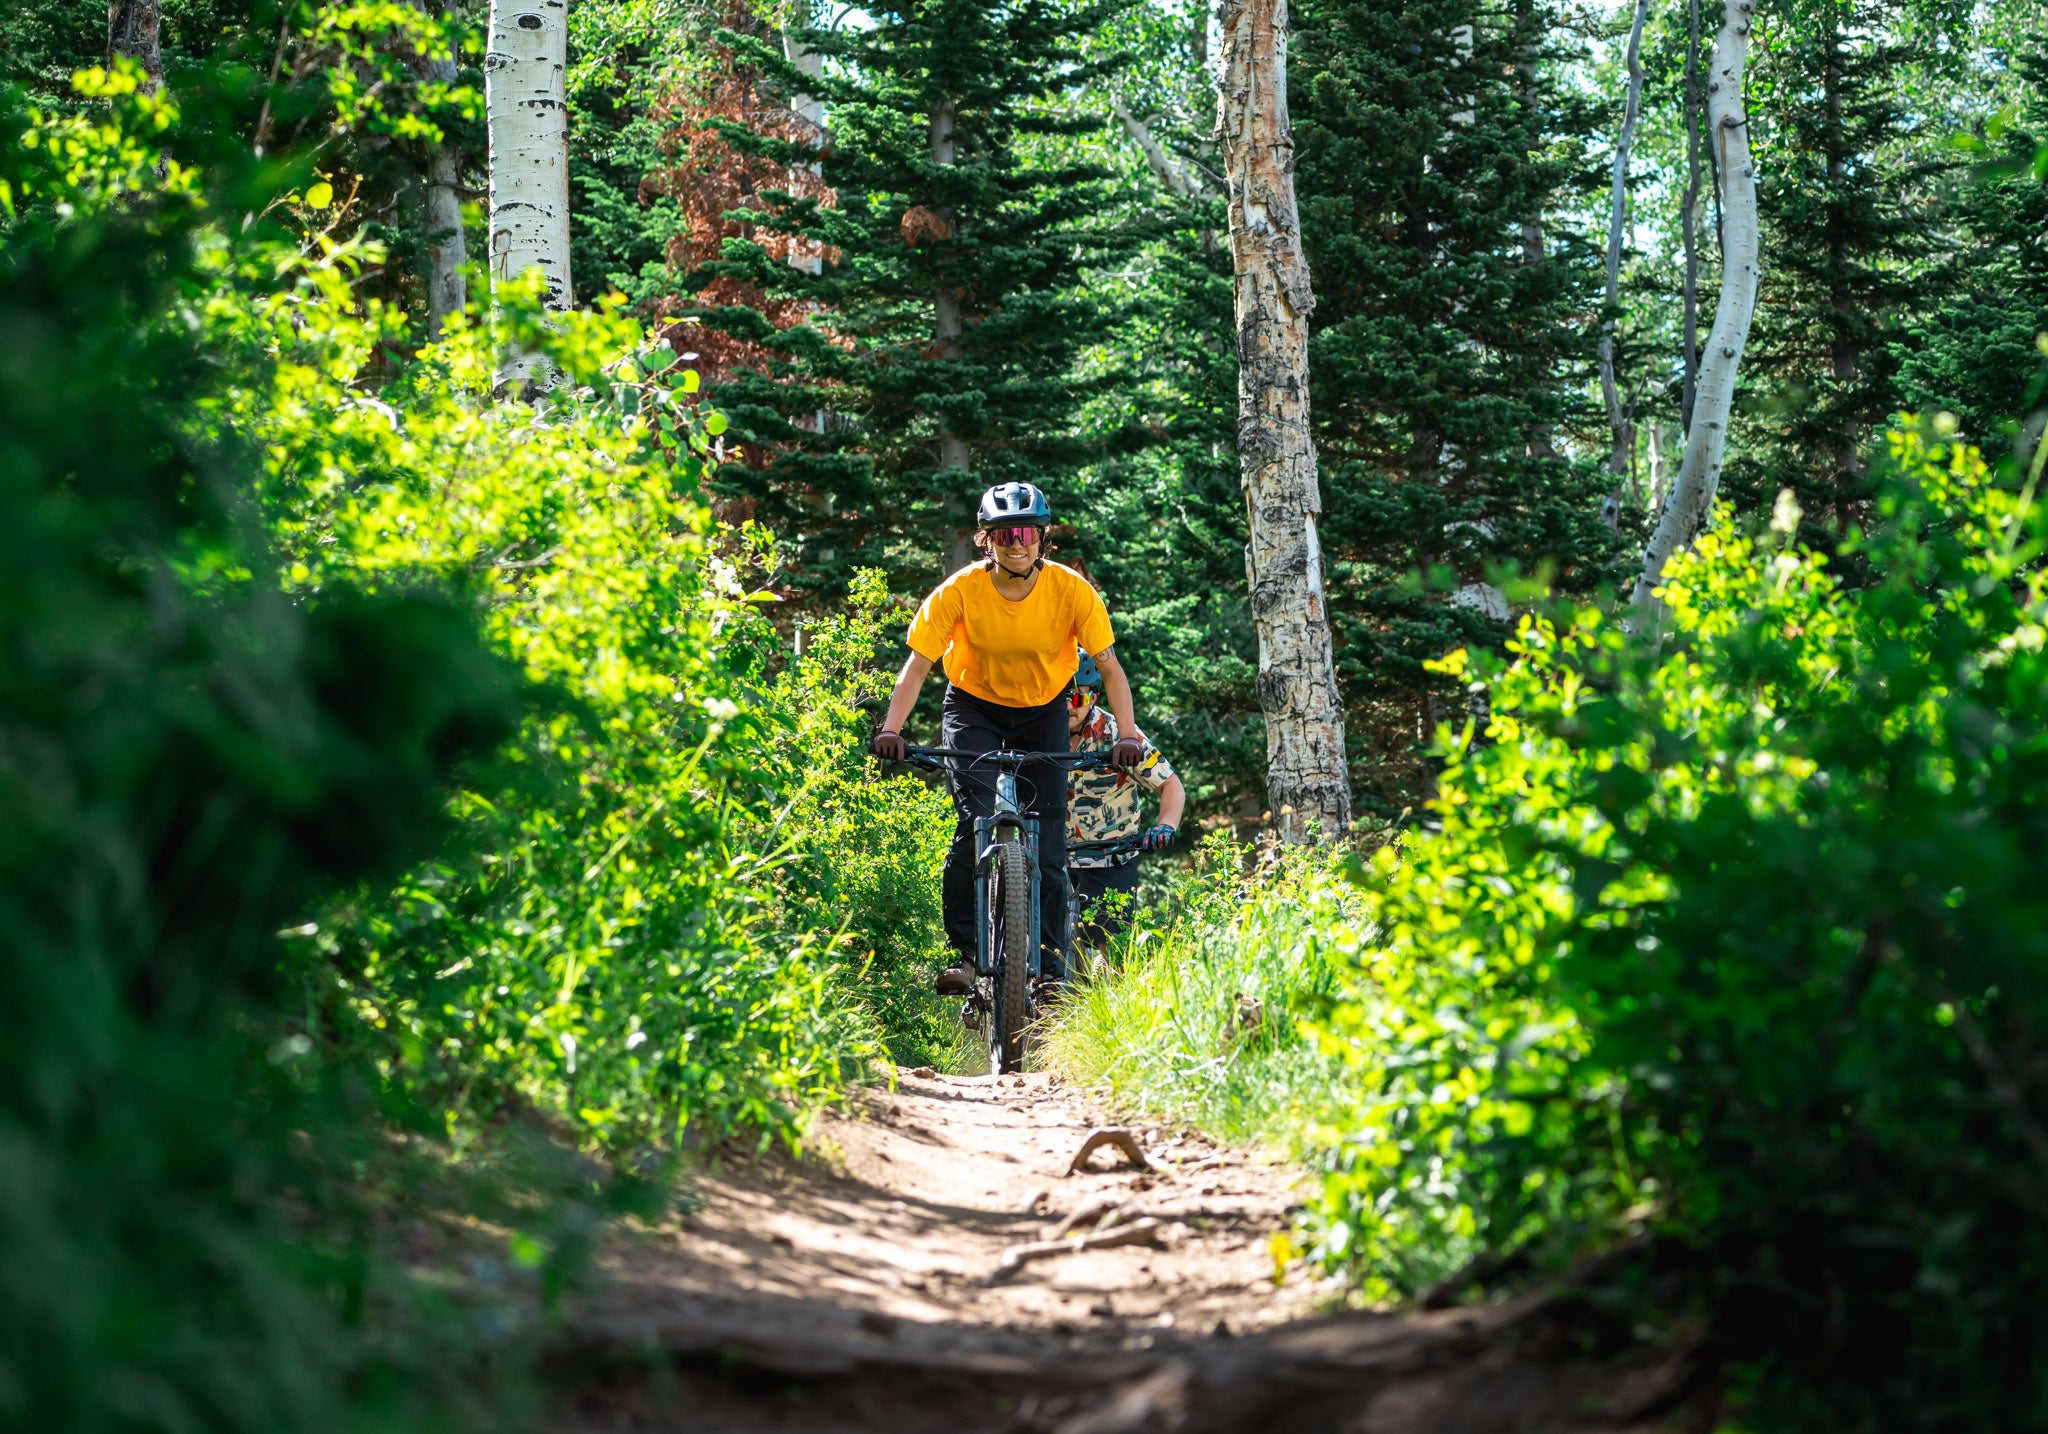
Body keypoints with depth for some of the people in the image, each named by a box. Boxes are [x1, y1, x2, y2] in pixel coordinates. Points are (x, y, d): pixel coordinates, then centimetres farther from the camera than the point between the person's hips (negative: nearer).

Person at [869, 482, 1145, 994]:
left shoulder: (1072, 590, -21)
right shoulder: (961, 591, -23)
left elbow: (1109, 666, -18)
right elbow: (917, 664, -22)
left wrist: (1127, 735, -31)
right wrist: (891, 729, -36)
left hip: (1043, 712, 1)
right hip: (975, 707, -1)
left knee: (1047, 837, -7)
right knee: (976, 819, -22)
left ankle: (1048, 962, 4)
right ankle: (965, 953, -18)